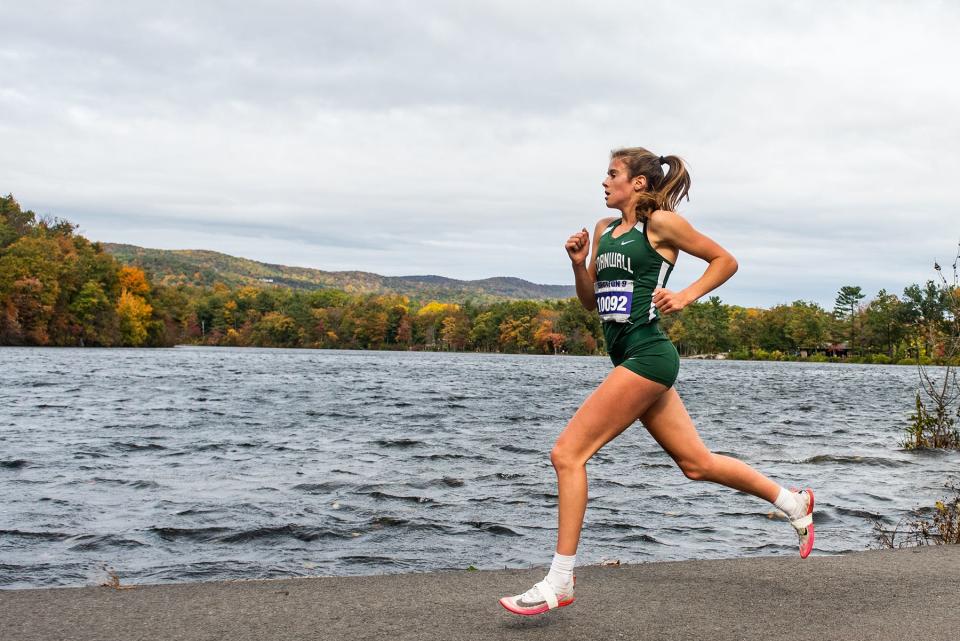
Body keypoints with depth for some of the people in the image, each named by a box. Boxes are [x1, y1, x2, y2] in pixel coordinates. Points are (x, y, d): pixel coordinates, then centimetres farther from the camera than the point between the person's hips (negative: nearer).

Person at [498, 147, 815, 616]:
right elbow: (590, 301, 21)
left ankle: (559, 584, -8)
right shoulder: (603, 230, 17)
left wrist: (685, 296, -8)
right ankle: (794, 503, 31)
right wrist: (579, 264, 4)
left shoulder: (661, 222, -4)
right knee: (696, 462, 14)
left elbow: (725, 261, 3)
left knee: (567, 453, -13)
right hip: (630, 359, 9)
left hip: (647, 355, -9)